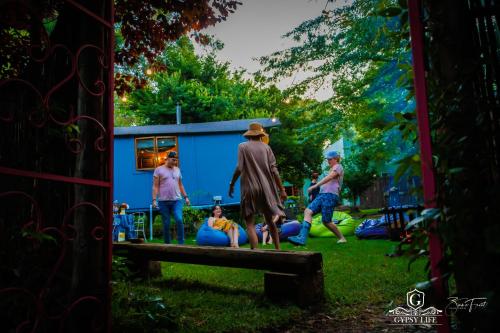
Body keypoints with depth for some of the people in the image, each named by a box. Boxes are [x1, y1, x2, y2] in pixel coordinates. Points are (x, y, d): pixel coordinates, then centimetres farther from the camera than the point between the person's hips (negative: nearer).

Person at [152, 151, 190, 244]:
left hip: (177, 200, 2)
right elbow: (155, 186, -1)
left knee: (179, 220, -16)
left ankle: (181, 243, -7)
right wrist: (154, 199, -10)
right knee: (166, 224, 3)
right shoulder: (159, 170, 3)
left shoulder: (177, 170, 15)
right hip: (163, 201, -2)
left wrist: (185, 197, 12)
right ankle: (167, 244, 15)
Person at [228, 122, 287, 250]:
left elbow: (239, 168, -11)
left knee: (250, 224, 2)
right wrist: (282, 189, 4)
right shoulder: (266, 147, 6)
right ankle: (277, 249, 23)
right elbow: (274, 170, 1)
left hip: (249, 188, -3)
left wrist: (232, 184, 0)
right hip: (266, 188, 3)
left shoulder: (243, 147, 0)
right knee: (270, 221, 18)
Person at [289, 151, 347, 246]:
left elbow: (328, 178, -14)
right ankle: (302, 237, -24)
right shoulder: (332, 169, 30)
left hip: (330, 196, -9)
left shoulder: (338, 167, 1)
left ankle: (342, 238, 11)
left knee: (326, 221, -10)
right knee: (308, 211, -12)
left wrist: (314, 186, -21)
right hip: (322, 195, 9)